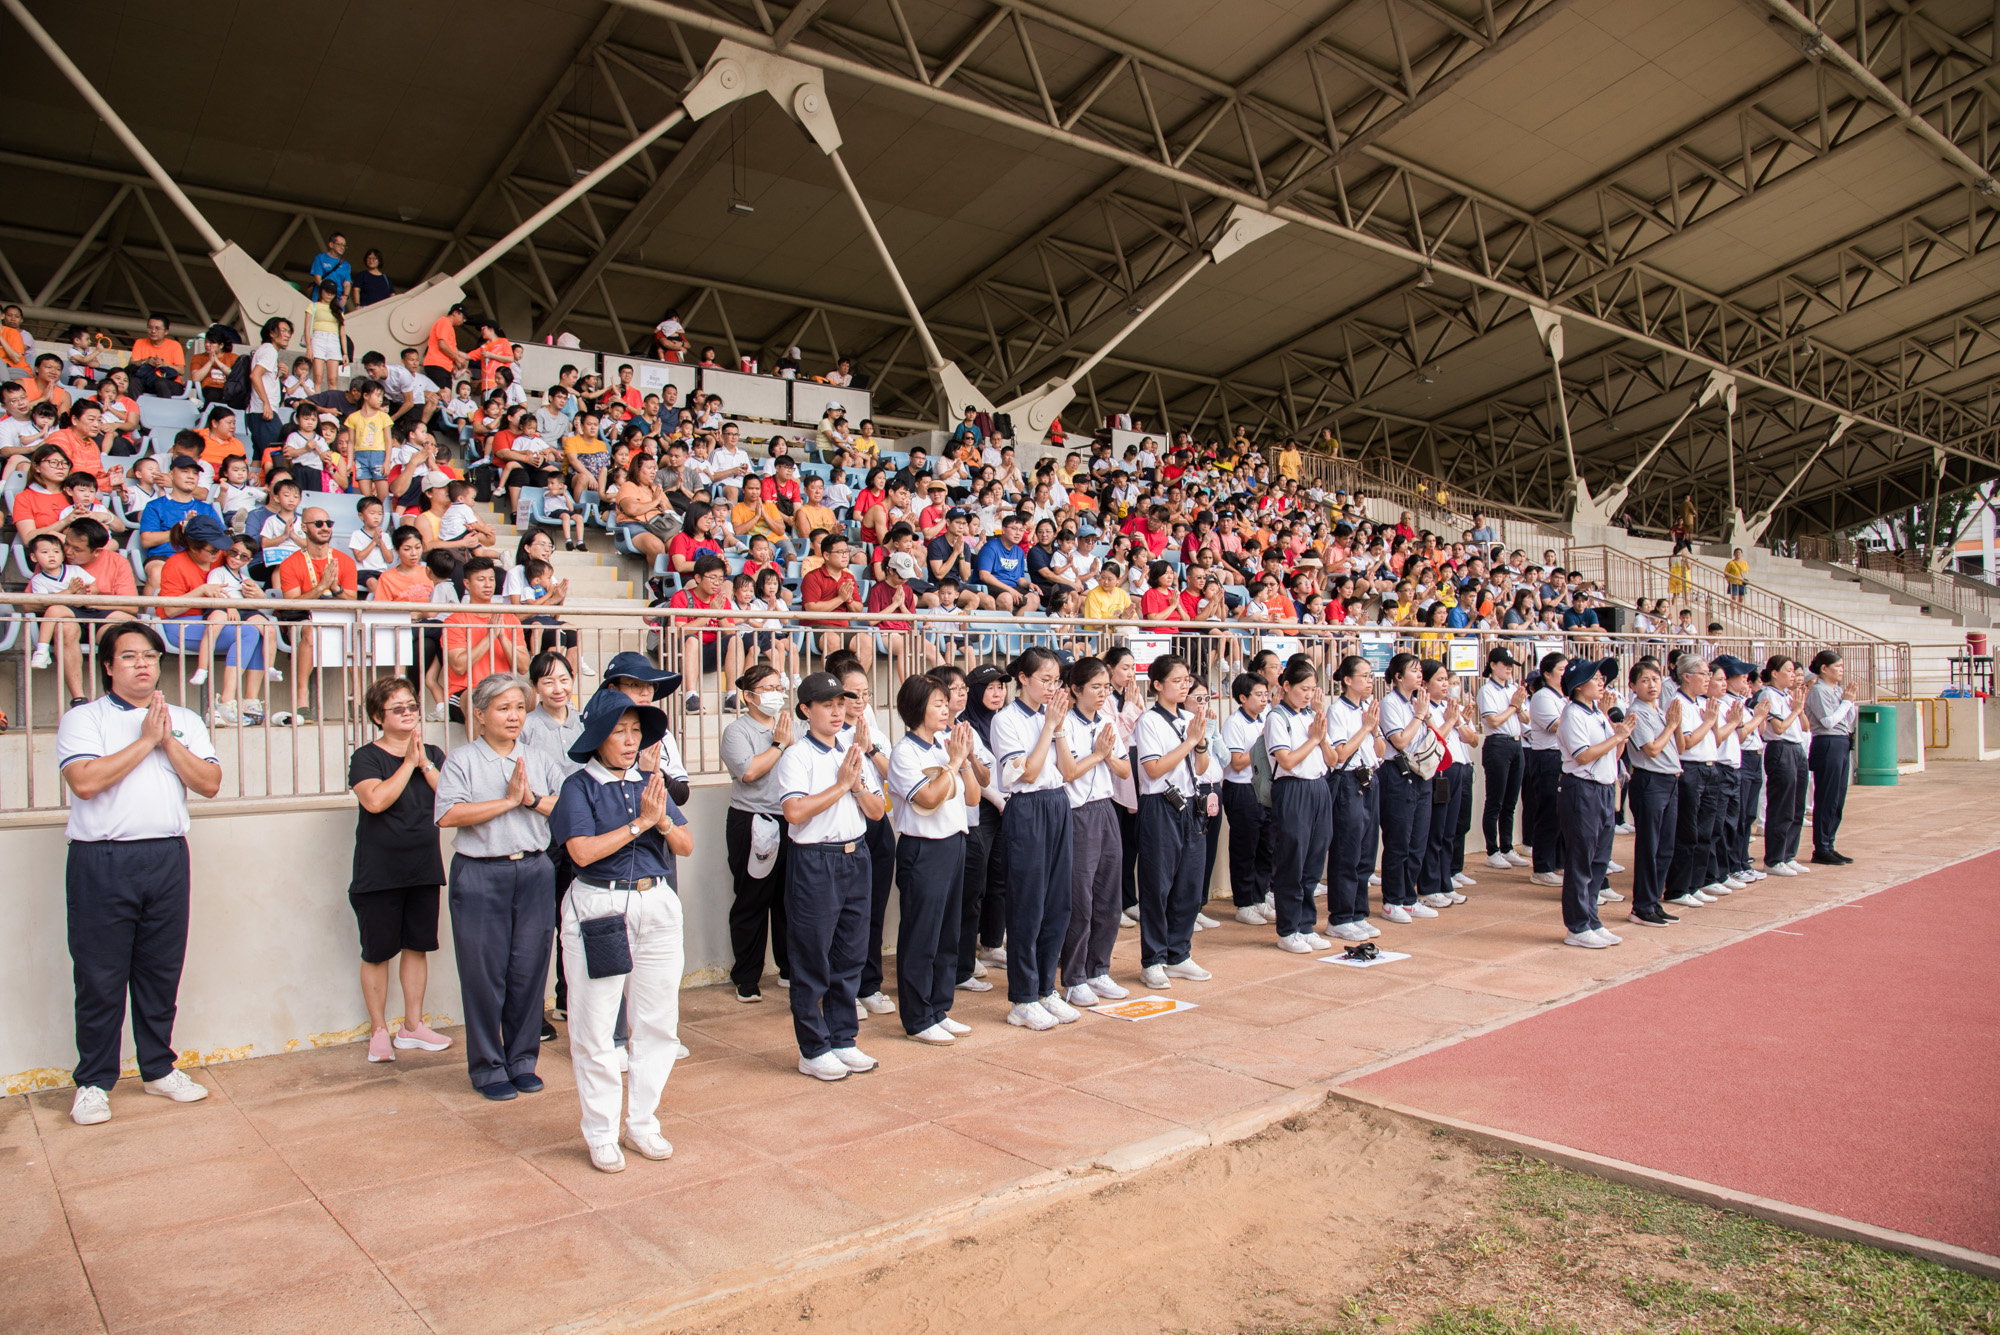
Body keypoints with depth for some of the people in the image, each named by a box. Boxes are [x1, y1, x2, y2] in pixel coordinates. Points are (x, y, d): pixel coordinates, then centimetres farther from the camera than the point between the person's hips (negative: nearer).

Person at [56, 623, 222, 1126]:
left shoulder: (185, 721, 13)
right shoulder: (83, 719, 2)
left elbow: (210, 783, 2)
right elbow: (85, 781, -15)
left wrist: (168, 740, -8)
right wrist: (145, 740, -11)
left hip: (167, 857, 3)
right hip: (102, 862, -3)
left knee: (161, 970, 11)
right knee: (100, 976, 2)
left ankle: (159, 1069, 24)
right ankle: (93, 1082, 15)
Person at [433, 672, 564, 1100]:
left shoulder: (538, 760, 12)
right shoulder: (461, 761, 0)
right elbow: (448, 815, -15)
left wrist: (533, 800, -11)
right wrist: (508, 800, -14)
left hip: (534, 872, 3)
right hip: (480, 875, -3)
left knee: (529, 969, 7)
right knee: (484, 973, 2)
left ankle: (522, 1060, 21)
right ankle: (487, 1067, 16)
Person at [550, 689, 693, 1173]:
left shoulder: (649, 783, 8)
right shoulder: (579, 787, -5)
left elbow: (686, 846, 4)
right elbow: (583, 851, -18)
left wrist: (663, 820, -15)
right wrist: (641, 822, -14)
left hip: (657, 906, 5)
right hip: (599, 910, -4)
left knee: (659, 1022, 10)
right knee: (595, 1028, 4)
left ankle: (642, 1122, 25)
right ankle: (601, 1132, 19)